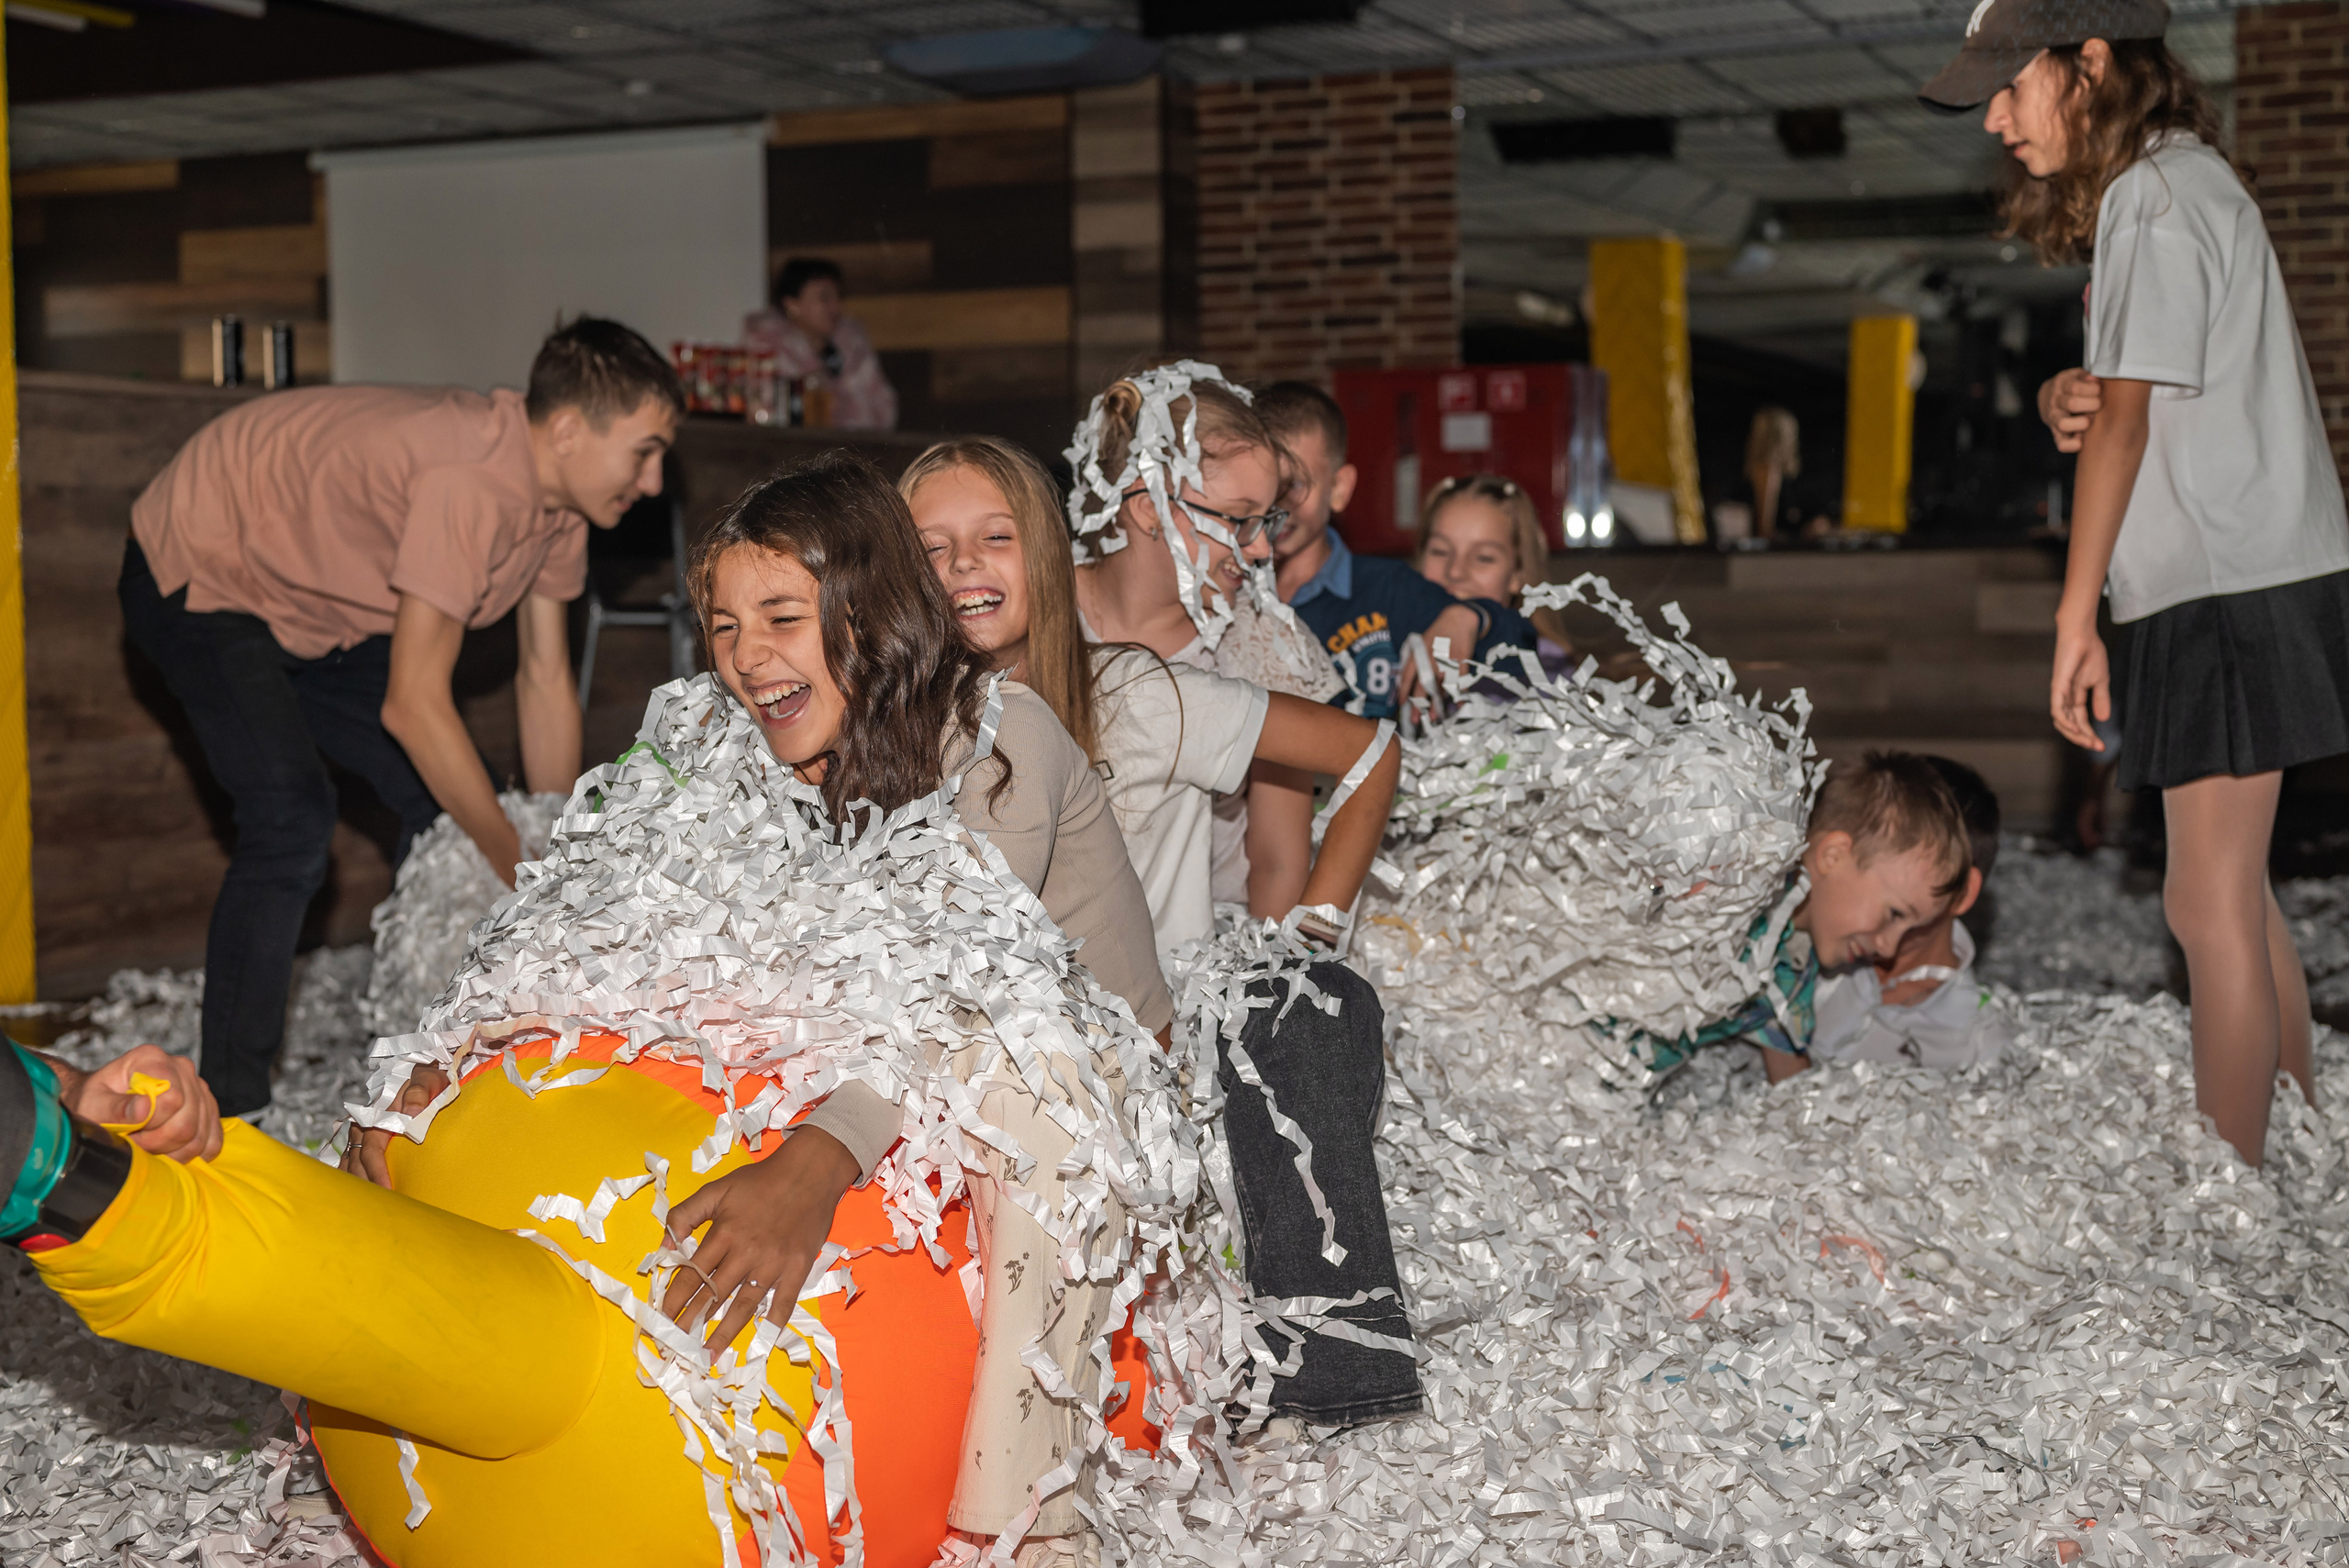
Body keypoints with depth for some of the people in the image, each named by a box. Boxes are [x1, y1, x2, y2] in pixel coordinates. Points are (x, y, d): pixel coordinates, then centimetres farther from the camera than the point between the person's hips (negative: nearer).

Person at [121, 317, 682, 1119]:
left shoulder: (558, 497, -9)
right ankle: (228, 1107, -16)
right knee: (291, 821, -24)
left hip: (312, 610, 9)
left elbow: (545, 680, -2)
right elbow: (413, 705, -35)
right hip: (195, 575, -9)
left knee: (449, 801, 4)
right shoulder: (469, 482, -38)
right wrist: (524, 871, -27)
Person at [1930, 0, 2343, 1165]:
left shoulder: (2154, 194, -11)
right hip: (2238, 585, 10)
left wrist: (2076, 615, -11)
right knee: (2234, 895, 16)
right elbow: (2115, 397, 16)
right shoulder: (2184, 178, 20)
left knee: (2211, 909, -7)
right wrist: (2062, 396, -7)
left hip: (2233, 590, -10)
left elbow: (2125, 421, -13)